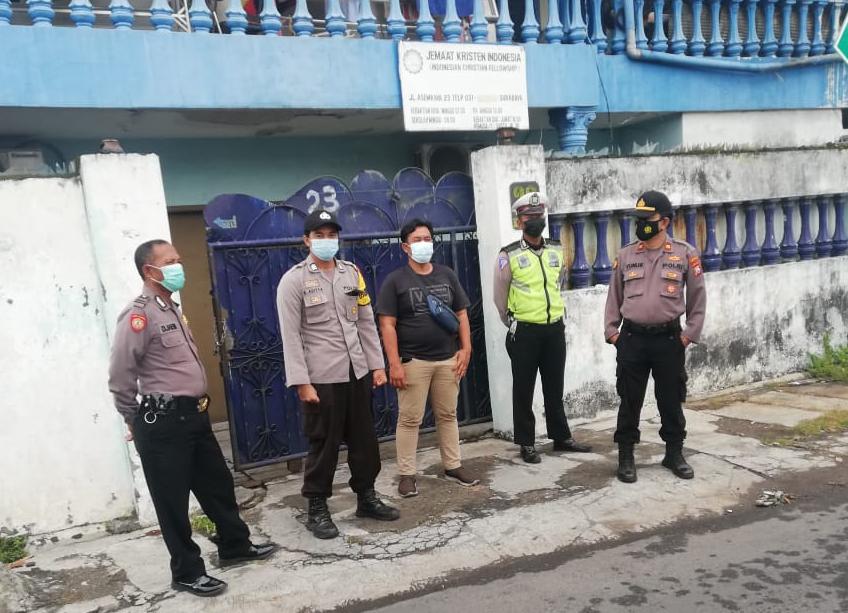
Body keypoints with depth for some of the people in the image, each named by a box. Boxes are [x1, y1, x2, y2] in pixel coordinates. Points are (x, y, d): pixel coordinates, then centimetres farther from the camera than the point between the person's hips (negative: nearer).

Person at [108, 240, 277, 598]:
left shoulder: (172, 310, 14)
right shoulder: (139, 316, -16)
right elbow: (120, 377, -17)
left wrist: (195, 405, 20)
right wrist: (137, 422, -6)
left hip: (194, 416, 9)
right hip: (164, 423, -9)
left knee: (217, 483, 19)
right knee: (173, 499, 6)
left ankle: (234, 546, 36)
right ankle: (187, 573, 21)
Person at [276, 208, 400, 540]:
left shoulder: (352, 272, 8)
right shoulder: (293, 280, -7)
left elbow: (367, 322, 10)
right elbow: (290, 336, -10)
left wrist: (377, 364, 7)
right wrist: (301, 382, -14)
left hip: (357, 372, 5)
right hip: (321, 378, -5)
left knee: (364, 439, 13)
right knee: (323, 445, 5)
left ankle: (366, 498, 30)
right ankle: (317, 510, 21)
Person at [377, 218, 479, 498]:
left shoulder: (447, 275, 10)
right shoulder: (395, 281, -4)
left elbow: (461, 314, 12)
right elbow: (387, 324, -8)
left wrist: (466, 349, 3)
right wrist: (394, 363, -14)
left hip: (448, 359, 4)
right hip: (413, 361, -4)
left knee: (448, 415, 13)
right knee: (409, 419, 2)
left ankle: (453, 466, 25)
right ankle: (406, 474, 12)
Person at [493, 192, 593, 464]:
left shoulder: (557, 250, 7)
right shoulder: (509, 255, -8)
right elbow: (500, 297, -2)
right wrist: (514, 326, 3)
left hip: (555, 329, 5)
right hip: (525, 332, -4)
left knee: (555, 387, 15)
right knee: (523, 390, 4)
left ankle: (561, 437, 28)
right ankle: (526, 444, 15)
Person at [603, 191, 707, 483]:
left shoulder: (685, 254, -2)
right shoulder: (625, 255, 4)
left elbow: (697, 297, 4)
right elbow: (614, 296, 11)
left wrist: (689, 334, 0)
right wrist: (611, 331, 5)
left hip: (669, 339, -1)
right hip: (632, 339, 1)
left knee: (671, 400, 10)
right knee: (629, 400, 6)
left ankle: (674, 454, 28)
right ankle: (626, 456, 18)